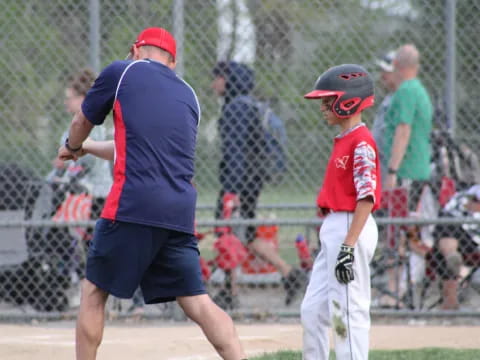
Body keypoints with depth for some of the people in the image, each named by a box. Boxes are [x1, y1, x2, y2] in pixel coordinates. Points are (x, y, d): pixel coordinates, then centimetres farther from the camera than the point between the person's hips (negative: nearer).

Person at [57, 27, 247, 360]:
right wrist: (89, 148, 48)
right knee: (197, 302, 3)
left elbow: (82, 123, 20)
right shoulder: (189, 95, 22)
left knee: (94, 292, 9)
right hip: (180, 214, 5)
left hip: (134, 204, -5)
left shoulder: (122, 73, 7)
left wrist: (72, 146, 44)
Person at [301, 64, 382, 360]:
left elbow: (366, 197, -20)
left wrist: (348, 246, -25)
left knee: (348, 311, -8)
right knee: (313, 310, 13)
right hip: (334, 230, 10)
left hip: (351, 229, -10)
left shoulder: (362, 143, -14)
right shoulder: (343, 141, 16)